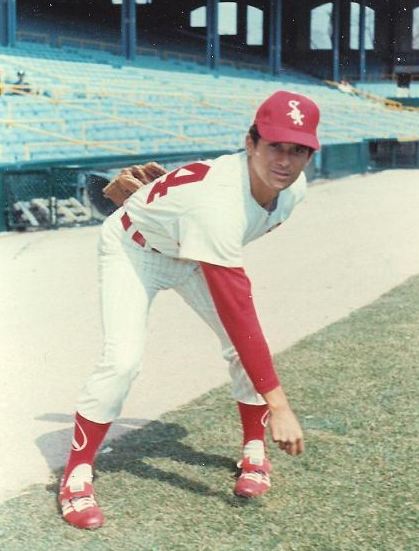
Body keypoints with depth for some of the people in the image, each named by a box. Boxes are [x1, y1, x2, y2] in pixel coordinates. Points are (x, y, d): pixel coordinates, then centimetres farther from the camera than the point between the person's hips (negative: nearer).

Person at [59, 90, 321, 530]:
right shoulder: (218, 202, -44)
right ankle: (76, 475, -2)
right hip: (132, 249, -6)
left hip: (192, 253, 6)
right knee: (123, 360, -21)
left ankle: (254, 452, 15)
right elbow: (237, 312, -45)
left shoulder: (292, 186, -20)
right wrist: (277, 404, -44)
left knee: (246, 345, -7)